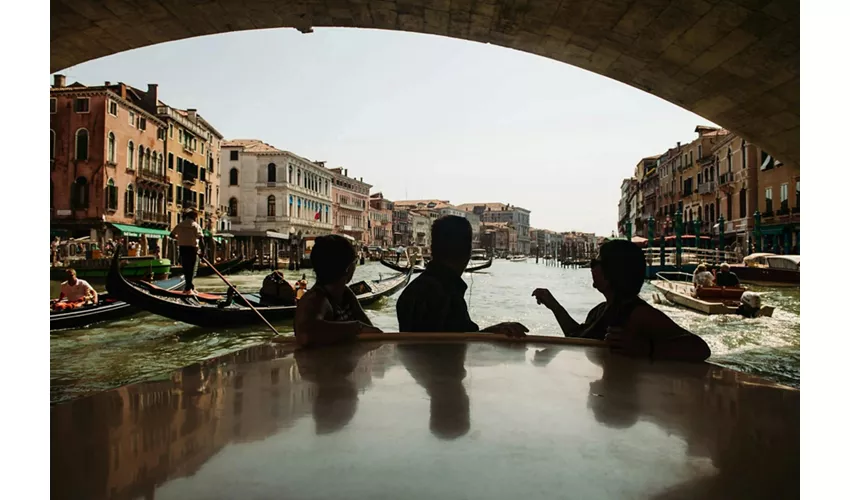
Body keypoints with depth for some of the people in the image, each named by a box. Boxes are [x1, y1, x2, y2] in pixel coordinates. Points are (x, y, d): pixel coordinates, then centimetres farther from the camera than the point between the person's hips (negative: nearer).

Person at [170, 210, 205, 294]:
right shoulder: (196, 226, -6)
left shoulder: (180, 225, 9)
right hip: (192, 248, -5)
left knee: (186, 268, 14)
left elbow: (172, 235, 16)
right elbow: (200, 239, -15)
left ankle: (189, 287, 18)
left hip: (182, 248, 5)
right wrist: (202, 251, -10)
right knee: (192, 269, 1)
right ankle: (189, 289, -2)